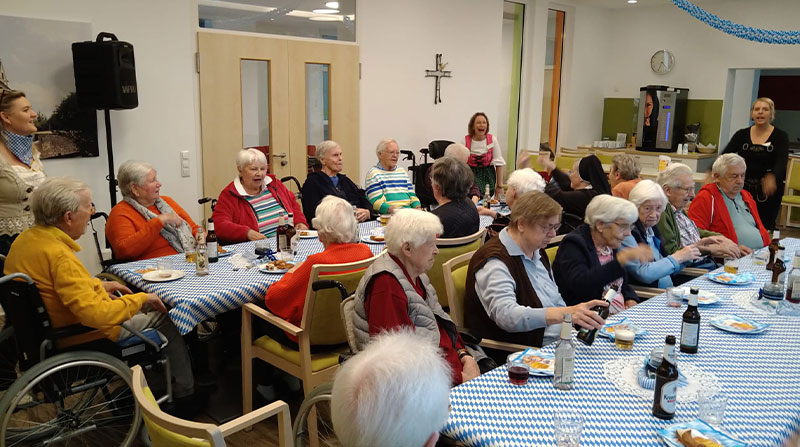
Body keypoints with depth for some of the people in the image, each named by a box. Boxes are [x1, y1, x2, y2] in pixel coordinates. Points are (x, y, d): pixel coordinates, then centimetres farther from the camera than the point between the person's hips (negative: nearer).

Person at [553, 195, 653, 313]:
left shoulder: (611, 246, 13)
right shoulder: (573, 245, -11)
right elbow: (580, 284, -29)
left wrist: (631, 300, 0)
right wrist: (623, 258, -31)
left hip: (622, 315, 8)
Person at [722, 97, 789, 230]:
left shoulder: (780, 137, -3)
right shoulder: (741, 135, 3)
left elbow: (782, 161, -18)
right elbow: (725, 155, -8)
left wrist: (773, 177, -40)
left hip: (769, 190, -2)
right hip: (744, 188, 2)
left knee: (764, 228, 0)